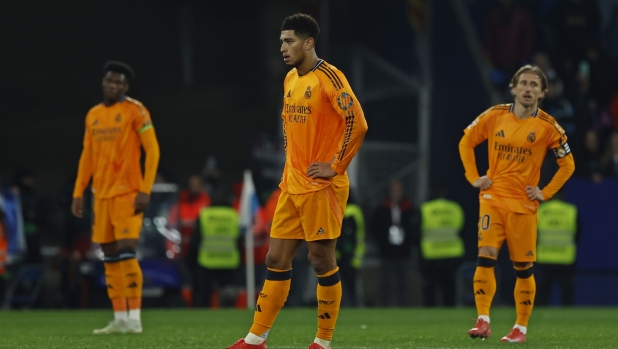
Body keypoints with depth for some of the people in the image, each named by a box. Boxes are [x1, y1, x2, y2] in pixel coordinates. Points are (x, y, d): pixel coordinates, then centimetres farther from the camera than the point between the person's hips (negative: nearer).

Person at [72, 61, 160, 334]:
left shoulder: (135, 111, -5)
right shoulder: (93, 115, 14)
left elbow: (152, 150, -8)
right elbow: (87, 156, 20)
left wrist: (145, 190, -14)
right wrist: (78, 192, 13)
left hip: (127, 193, -6)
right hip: (102, 194, 6)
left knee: (126, 252, -13)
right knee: (110, 257, 6)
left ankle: (134, 318, -11)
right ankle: (120, 319, 10)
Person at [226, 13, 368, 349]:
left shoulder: (328, 77, -13)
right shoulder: (290, 79, 14)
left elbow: (357, 122, -20)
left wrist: (335, 166, -16)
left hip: (321, 186, -8)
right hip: (292, 185, 8)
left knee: (321, 260, -2)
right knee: (276, 260, 7)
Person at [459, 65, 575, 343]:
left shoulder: (548, 127, -3)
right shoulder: (495, 116, 1)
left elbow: (567, 165, 6)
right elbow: (466, 142, 13)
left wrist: (545, 193, -2)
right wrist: (474, 177, 4)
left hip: (524, 205, -1)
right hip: (493, 198, 1)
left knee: (523, 268, 3)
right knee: (485, 257, -15)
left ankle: (521, 327, 12)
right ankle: (483, 321, -14)